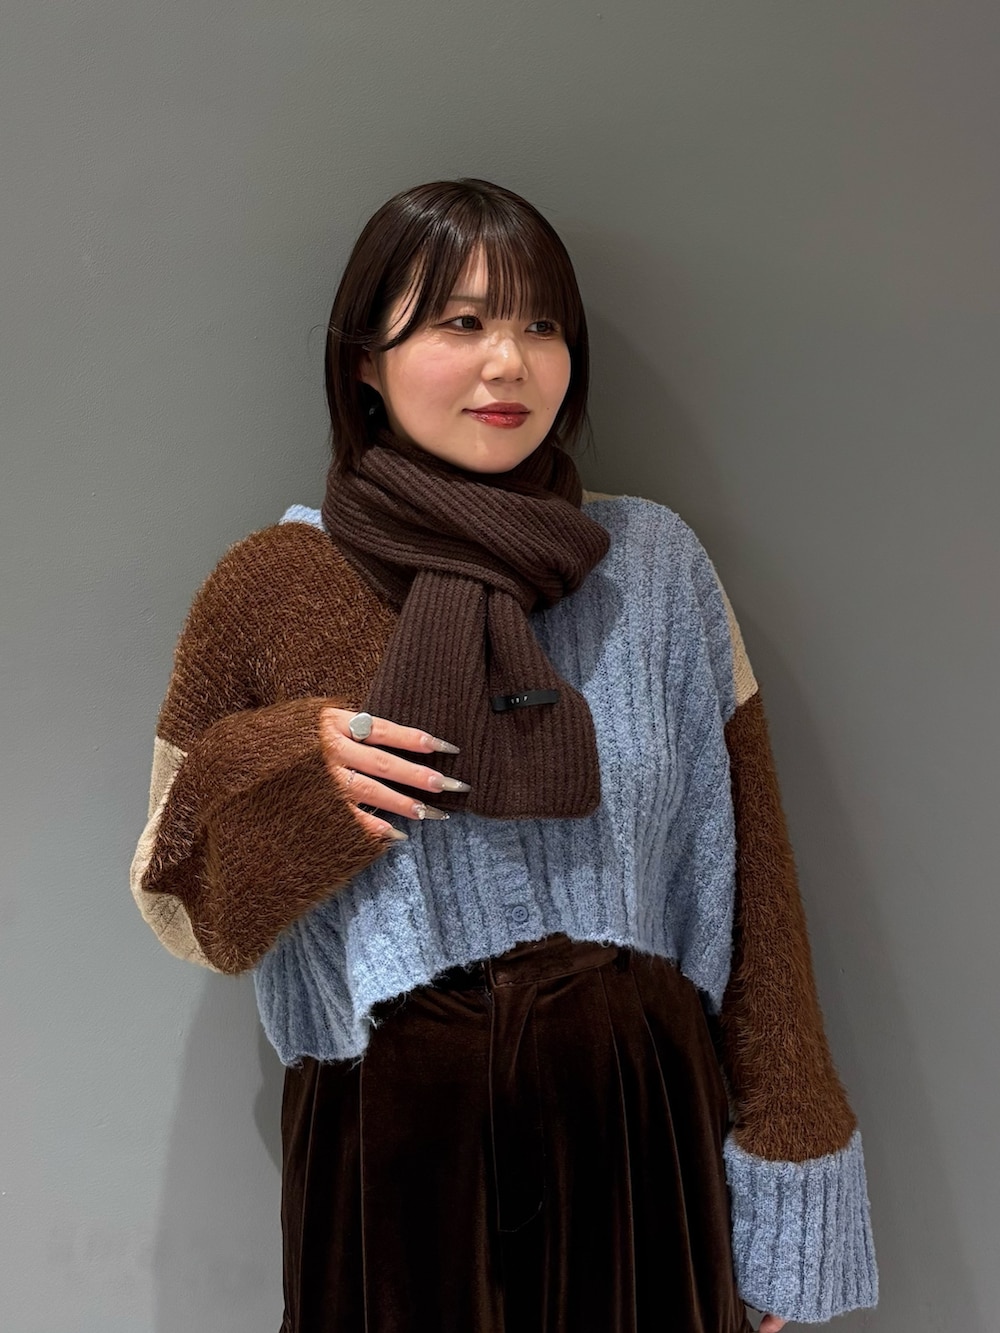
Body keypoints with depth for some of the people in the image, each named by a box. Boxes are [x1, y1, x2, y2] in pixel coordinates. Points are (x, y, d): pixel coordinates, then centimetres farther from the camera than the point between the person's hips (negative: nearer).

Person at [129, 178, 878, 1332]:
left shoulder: (658, 565, -2)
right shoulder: (271, 585, -5)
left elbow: (745, 886, 0)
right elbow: (186, 911, 2)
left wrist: (778, 1195, 1)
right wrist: (279, 778, -18)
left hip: (638, 1137, 1)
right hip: (397, 1147, -1)